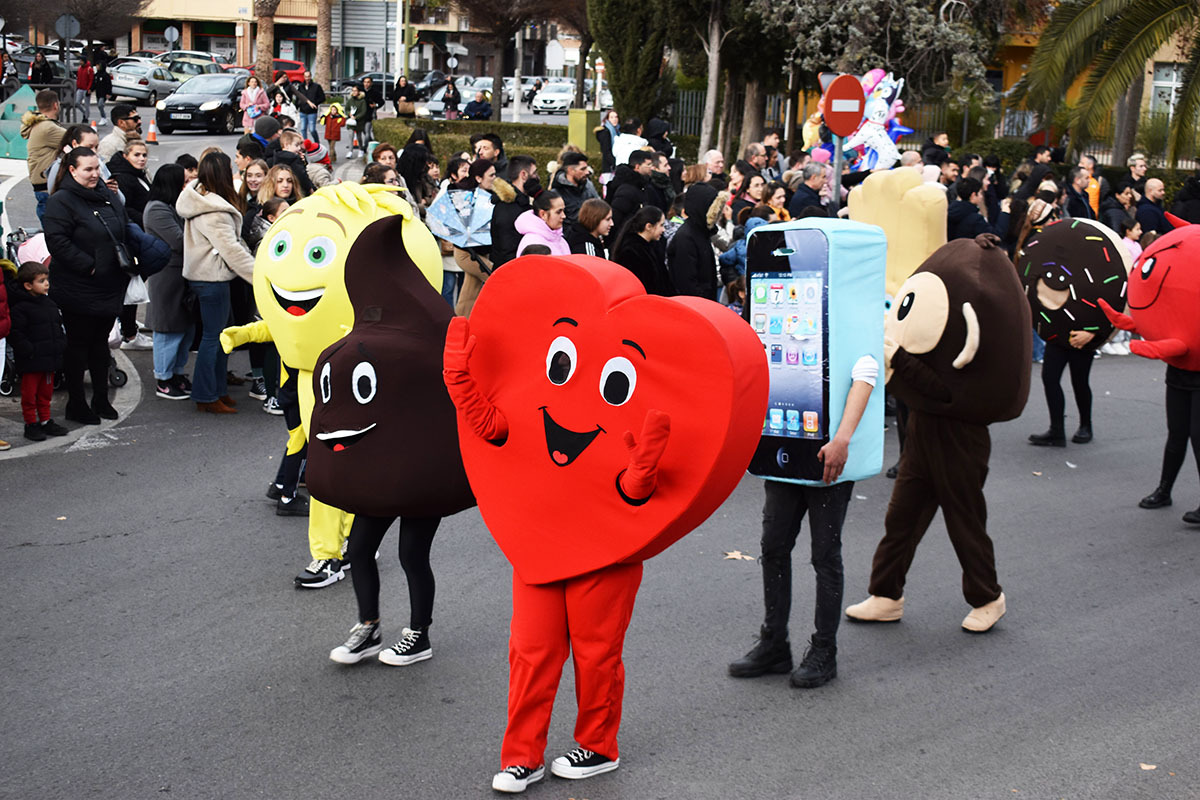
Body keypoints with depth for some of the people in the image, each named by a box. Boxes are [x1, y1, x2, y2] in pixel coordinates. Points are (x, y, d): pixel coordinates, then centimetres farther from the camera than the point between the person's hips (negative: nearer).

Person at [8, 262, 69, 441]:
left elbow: (58, 327, 21)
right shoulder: (20, 308, -13)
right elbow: (16, 334, -16)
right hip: (31, 362, -7)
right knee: (30, 393, 2)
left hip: (50, 358, 7)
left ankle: (45, 421, 26)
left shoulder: (49, 304, 11)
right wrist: (29, 351, -20)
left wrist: (61, 344, 10)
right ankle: (31, 424, 10)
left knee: (46, 392, 15)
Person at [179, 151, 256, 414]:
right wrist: (260, 275, -20)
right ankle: (206, 397, 5)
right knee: (213, 336, -2)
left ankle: (218, 389, 24)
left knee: (221, 332, 16)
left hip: (202, 274, 10)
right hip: (212, 279, -10)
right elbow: (231, 249, -22)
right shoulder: (214, 211, -21)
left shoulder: (200, 198, 10)